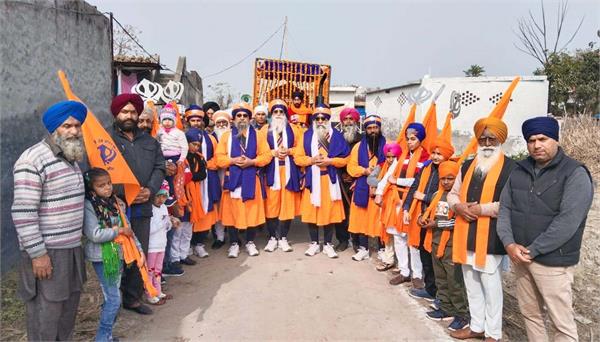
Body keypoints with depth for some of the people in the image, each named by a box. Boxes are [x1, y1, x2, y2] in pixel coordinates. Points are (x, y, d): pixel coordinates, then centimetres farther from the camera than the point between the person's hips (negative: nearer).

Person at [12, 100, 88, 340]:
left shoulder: (72, 158, 12)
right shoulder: (32, 160, -16)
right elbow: (23, 212, -20)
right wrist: (37, 253, -20)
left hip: (72, 246, 8)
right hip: (46, 251, -8)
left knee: (69, 305, 19)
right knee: (46, 311, 3)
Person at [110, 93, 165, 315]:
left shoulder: (149, 142, 17)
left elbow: (159, 167, 9)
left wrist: (150, 190, -8)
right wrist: (124, 194, -17)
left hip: (143, 207, 5)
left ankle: (133, 298, 25)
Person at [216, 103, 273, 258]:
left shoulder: (257, 135, 7)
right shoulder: (226, 136, 7)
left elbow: (267, 155, 0)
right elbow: (219, 157, 1)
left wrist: (252, 161, -14)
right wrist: (233, 160, -16)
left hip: (251, 179, 0)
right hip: (232, 179, 0)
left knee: (252, 211, 4)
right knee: (232, 212, 4)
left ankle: (250, 242, 19)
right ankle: (234, 243, 17)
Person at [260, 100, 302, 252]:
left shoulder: (293, 129, 11)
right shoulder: (265, 130, 8)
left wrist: (288, 151, -9)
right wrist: (273, 152, -12)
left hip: (289, 171, 1)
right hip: (272, 171, -1)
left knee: (287, 204, 1)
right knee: (271, 204, -1)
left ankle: (283, 238, 12)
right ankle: (272, 237, 11)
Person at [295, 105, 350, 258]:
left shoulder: (336, 136, 1)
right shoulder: (307, 136, 4)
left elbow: (345, 159, -2)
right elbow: (298, 159, 2)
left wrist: (329, 161, -15)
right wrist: (312, 160, -14)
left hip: (329, 179, -1)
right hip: (312, 179, 1)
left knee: (330, 211, 3)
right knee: (311, 211, 4)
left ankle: (328, 244, 16)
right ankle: (314, 243, 19)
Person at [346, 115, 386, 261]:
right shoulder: (359, 146, 8)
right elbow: (351, 167, 4)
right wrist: (365, 171, -12)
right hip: (362, 189, 3)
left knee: (380, 220, 3)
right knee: (362, 219, 7)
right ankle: (363, 249, 20)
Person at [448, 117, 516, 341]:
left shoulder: (510, 167, -7)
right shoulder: (467, 166, 13)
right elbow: (453, 194, 17)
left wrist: (481, 209, -18)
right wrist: (458, 206, -5)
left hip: (491, 237, -6)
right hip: (466, 234, 6)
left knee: (490, 284, 4)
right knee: (471, 284, 16)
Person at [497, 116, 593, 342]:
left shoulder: (575, 173, -9)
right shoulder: (519, 171, 8)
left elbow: (568, 221, -18)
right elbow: (505, 208, 5)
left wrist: (532, 250, -17)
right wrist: (509, 243, -10)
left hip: (552, 262, -5)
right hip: (519, 257, 5)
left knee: (561, 322, 3)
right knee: (529, 313, 17)